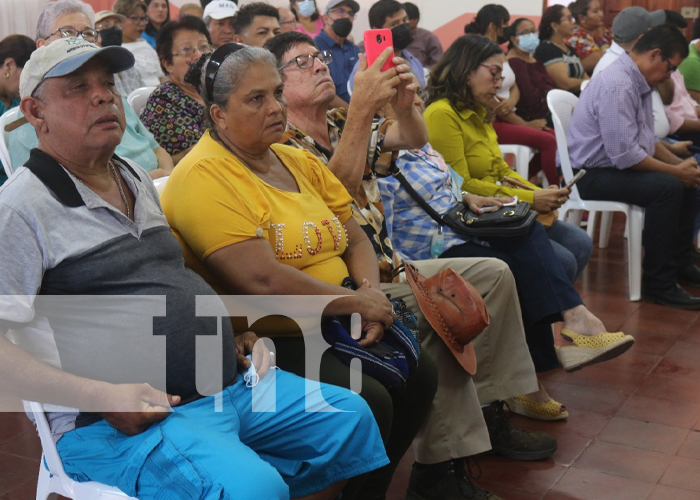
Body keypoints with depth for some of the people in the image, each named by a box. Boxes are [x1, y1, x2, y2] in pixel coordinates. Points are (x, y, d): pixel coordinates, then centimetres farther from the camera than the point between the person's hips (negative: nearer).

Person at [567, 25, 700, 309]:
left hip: (614, 165, 11)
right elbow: (625, 156, -27)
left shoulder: (638, 83, 9)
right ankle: (659, 284, -19)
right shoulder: (618, 86, -23)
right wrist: (677, 171, -16)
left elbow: (647, 139, 19)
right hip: (591, 175, -11)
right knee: (668, 186, -27)